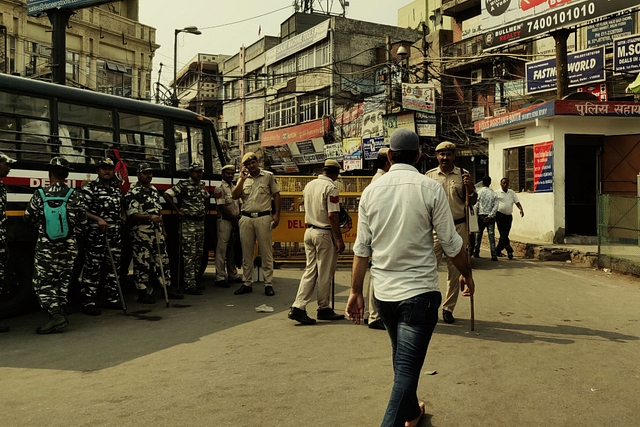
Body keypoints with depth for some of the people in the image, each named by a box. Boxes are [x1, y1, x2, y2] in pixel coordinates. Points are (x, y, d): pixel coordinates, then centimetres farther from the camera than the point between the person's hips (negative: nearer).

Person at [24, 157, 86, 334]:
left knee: (43, 282, 4)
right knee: (62, 281, 16)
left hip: (45, 247, -2)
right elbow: (81, 221, 2)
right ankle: (60, 314, 20)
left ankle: (56, 314, -13)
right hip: (69, 247, 3)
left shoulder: (40, 195, -9)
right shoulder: (76, 196, -6)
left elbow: (29, 218, 2)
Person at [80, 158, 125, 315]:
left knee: (113, 267, 12)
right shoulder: (89, 188, -4)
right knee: (93, 268, -4)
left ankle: (112, 299, 22)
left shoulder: (117, 188, 16)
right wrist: (98, 219, -23)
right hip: (95, 236, -7)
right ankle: (89, 302, 2)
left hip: (115, 236, 7)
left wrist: (123, 215, 18)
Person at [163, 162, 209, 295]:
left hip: (201, 223, 8)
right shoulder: (183, 185, -9)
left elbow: (206, 198, 32)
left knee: (199, 254, 12)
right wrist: (178, 211, -14)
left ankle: (194, 280, 22)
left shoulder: (202, 185, 13)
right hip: (188, 224, -8)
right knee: (189, 254, -8)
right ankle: (189, 285, -6)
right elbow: (167, 194, -17)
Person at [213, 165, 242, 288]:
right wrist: (234, 219, -11)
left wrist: (239, 219, 4)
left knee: (232, 250, 13)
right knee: (221, 249, -6)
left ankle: (233, 275, 21)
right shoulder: (220, 189, -7)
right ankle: (220, 277, -4)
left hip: (235, 222, 8)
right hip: (225, 221, -8)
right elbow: (222, 208, -13)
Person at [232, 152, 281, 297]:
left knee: (266, 252, -1)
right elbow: (235, 196, 2)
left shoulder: (268, 176, 3)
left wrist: (277, 214, -5)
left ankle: (268, 284, 3)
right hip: (246, 218, 4)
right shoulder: (243, 179, 12)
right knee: (246, 253, 8)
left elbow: (276, 195, 3)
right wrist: (242, 180, -6)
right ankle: (247, 283, 16)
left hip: (263, 217, -3)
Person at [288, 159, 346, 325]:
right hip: (324, 233, -7)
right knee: (325, 273, 5)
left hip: (309, 231, 7)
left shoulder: (309, 185, 10)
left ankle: (298, 307, 2)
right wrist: (339, 239, -15)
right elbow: (332, 215, -19)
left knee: (309, 270, 10)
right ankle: (324, 309, 17)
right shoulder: (330, 187, -14)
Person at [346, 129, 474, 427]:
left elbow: (361, 249, 1)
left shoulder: (371, 191, 0)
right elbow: (451, 243, -6)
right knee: (407, 366, 1)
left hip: (383, 292, 5)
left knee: (401, 359, 24)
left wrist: (356, 292, 10)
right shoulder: (430, 188, -9)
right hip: (420, 292, -4)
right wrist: (466, 274, 12)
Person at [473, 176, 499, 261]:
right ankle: (493, 255, -8)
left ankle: (476, 252, 18)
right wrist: (490, 216, -7)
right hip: (491, 217, 1)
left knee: (478, 234, 12)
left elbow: (476, 206, -5)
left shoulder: (479, 192, -3)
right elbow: (496, 206, -5)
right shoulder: (493, 193, 3)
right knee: (491, 235, -2)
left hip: (481, 216, -1)